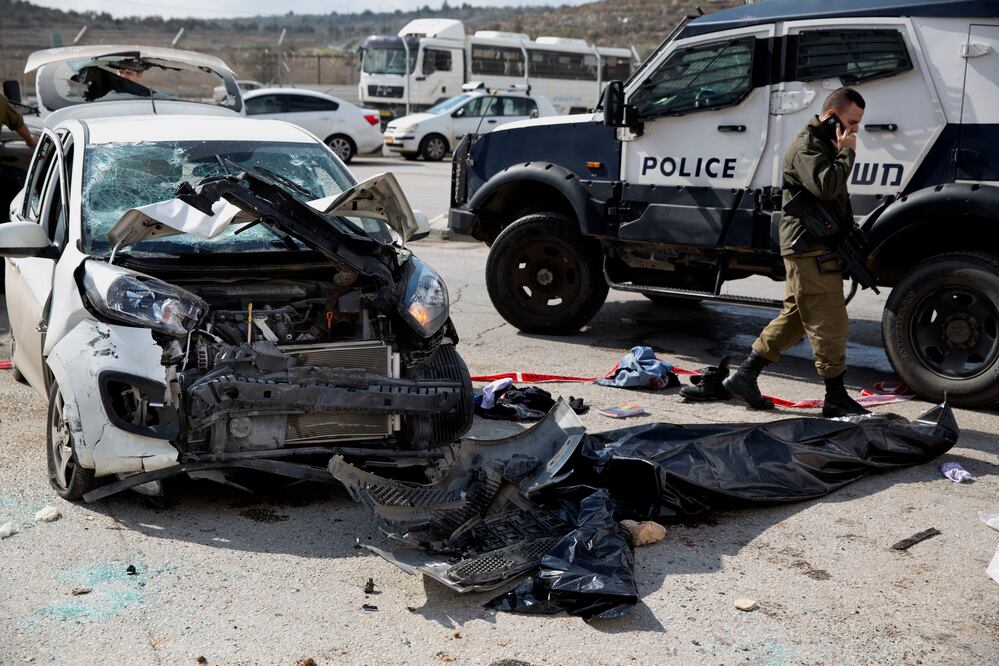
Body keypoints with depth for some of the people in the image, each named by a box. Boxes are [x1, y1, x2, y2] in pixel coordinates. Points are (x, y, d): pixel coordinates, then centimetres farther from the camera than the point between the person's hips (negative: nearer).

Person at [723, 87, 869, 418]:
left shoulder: (826, 145, 22)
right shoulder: (805, 147, -12)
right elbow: (826, 186, -27)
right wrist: (847, 153, -14)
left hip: (820, 248, 11)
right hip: (809, 250, -11)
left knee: (794, 317, 13)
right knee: (829, 323, -6)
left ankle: (744, 376, 17)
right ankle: (836, 398, 2)